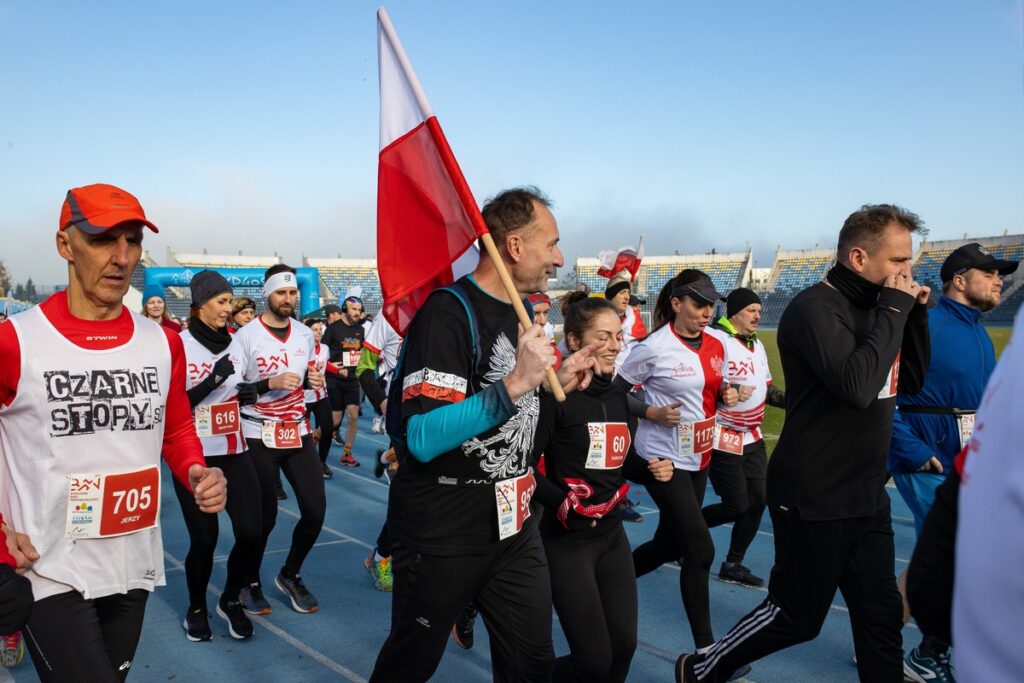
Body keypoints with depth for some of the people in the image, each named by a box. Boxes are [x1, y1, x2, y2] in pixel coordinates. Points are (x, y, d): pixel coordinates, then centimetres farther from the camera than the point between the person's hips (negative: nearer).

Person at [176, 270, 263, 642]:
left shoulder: (234, 343, 9)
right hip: (194, 457, -5)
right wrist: (213, 380, -23)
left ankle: (231, 600, 24)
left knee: (251, 532, -2)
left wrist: (249, 394, 0)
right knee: (204, 539, 1)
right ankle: (196, 609, 28)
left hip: (235, 454, 5)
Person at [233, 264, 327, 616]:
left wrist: (316, 380, -2)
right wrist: (270, 383, -23)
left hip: (298, 432, 5)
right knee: (265, 517, 2)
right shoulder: (246, 336, -10)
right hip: (259, 436, -5)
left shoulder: (305, 334, 7)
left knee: (315, 510, 1)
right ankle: (250, 583, 27)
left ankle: (290, 575, 26)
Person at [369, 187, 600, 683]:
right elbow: (423, 439, -30)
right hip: (441, 534, -7)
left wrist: (555, 383, 4)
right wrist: (515, 384, -34)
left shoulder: (519, 311, 8)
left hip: (514, 525, 7)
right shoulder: (449, 312, -21)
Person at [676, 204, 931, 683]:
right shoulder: (816, 308, -18)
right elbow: (857, 387, -32)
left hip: (866, 496, 8)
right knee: (796, 617, 5)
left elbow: (911, 382, 15)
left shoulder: (872, 307, 8)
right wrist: (895, 308, -22)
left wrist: (914, 315, 1)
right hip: (814, 499, -8)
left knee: (882, 615, 13)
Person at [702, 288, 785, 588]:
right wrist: (730, 391, -25)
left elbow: (766, 389, 20)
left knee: (758, 500, 7)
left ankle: (733, 564, 20)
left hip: (752, 438, 9)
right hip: (722, 438, -9)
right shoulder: (715, 339, -17)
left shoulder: (757, 344, 14)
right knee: (737, 506, -4)